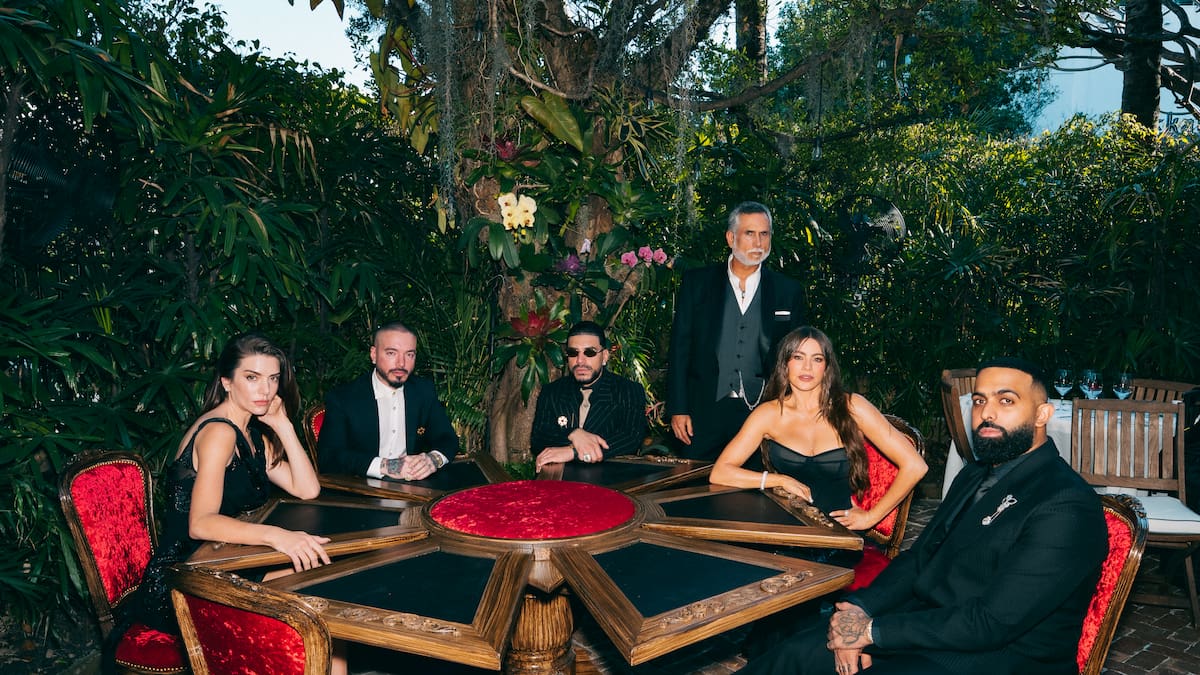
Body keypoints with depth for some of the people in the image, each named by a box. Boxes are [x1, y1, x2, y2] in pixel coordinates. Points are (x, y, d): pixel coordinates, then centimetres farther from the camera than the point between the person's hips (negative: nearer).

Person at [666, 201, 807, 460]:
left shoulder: (789, 292, 6)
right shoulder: (696, 283, 5)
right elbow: (679, 348, 3)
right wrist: (677, 409, -3)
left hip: (763, 412, 1)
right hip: (704, 413, 0)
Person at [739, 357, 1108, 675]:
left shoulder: (1068, 508, -18)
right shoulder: (974, 476, 13)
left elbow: (992, 622, -23)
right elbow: (918, 557, 12)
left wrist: (874, 631, -19)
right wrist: (860, 608, -7)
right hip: (928, 626, 8)